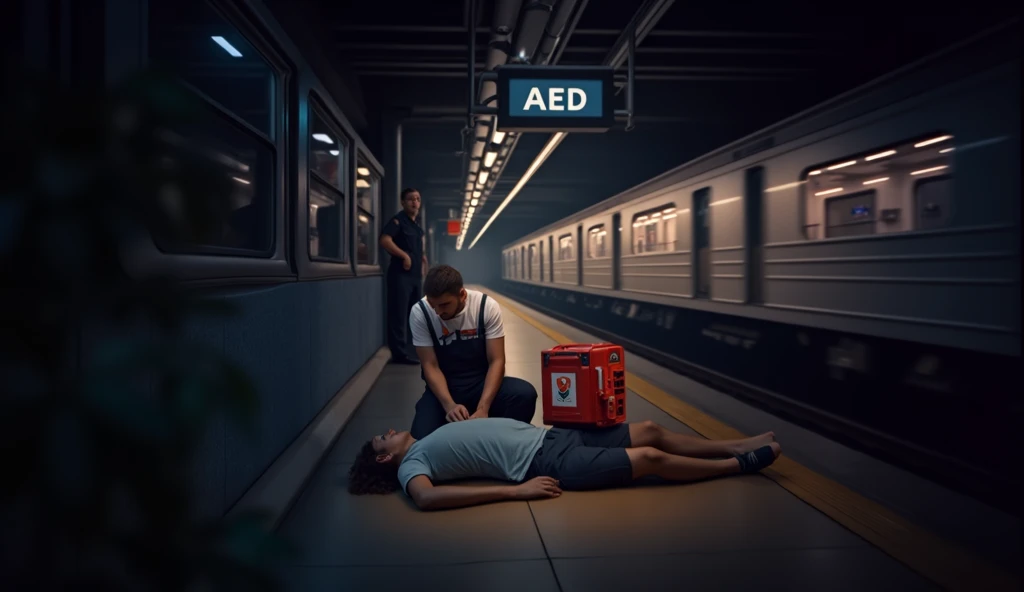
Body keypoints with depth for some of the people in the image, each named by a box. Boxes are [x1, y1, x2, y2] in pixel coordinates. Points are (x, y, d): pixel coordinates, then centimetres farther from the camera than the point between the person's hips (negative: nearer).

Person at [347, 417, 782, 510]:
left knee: (651, 431, 5)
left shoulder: (430, 442, 20)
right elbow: (427, 498, -30)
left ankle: (741, 445, 17)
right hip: (545, 461, -8)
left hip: (549, 436, 9)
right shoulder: (411, 463, -6)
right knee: (650, 458, -12)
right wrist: (515, 490, -33)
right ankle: (741, 464, 6)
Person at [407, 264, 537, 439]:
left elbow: (496, 361, -15)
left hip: (482, 383, 0)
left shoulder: (488, 307, -15)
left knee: (525, 395, -29)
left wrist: (482, 408, -30)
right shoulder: (420, 313, -14)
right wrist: (449, 405, -31)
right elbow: (430, 366, -13)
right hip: (443, 387, 0)